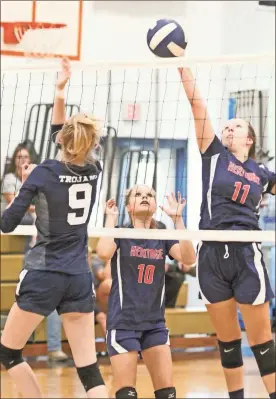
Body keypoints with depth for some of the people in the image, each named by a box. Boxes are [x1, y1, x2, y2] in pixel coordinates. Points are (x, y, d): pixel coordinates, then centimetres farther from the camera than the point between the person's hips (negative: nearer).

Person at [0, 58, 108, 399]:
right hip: (80, 279, 4)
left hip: (43, 276, -4)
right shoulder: (93, 171, 3)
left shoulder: (43, 173, -10)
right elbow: (60, 133, 21)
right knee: (89, 370, 1)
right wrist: (59, 92, 21)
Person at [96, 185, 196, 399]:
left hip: (155, 324, 4)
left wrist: (178, 218, -13)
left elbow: (189, 258, -11)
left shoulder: (163, 238, 8)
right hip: (123, 323, -4)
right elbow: (104, 252, -24)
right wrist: (111, 218, -11)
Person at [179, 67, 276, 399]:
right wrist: (182, 66, -6)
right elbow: (197, 104, 1)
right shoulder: (214, 155, 8)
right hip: (211, 255, 1)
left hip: (245, 254, -1)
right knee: (226, 339, 9)